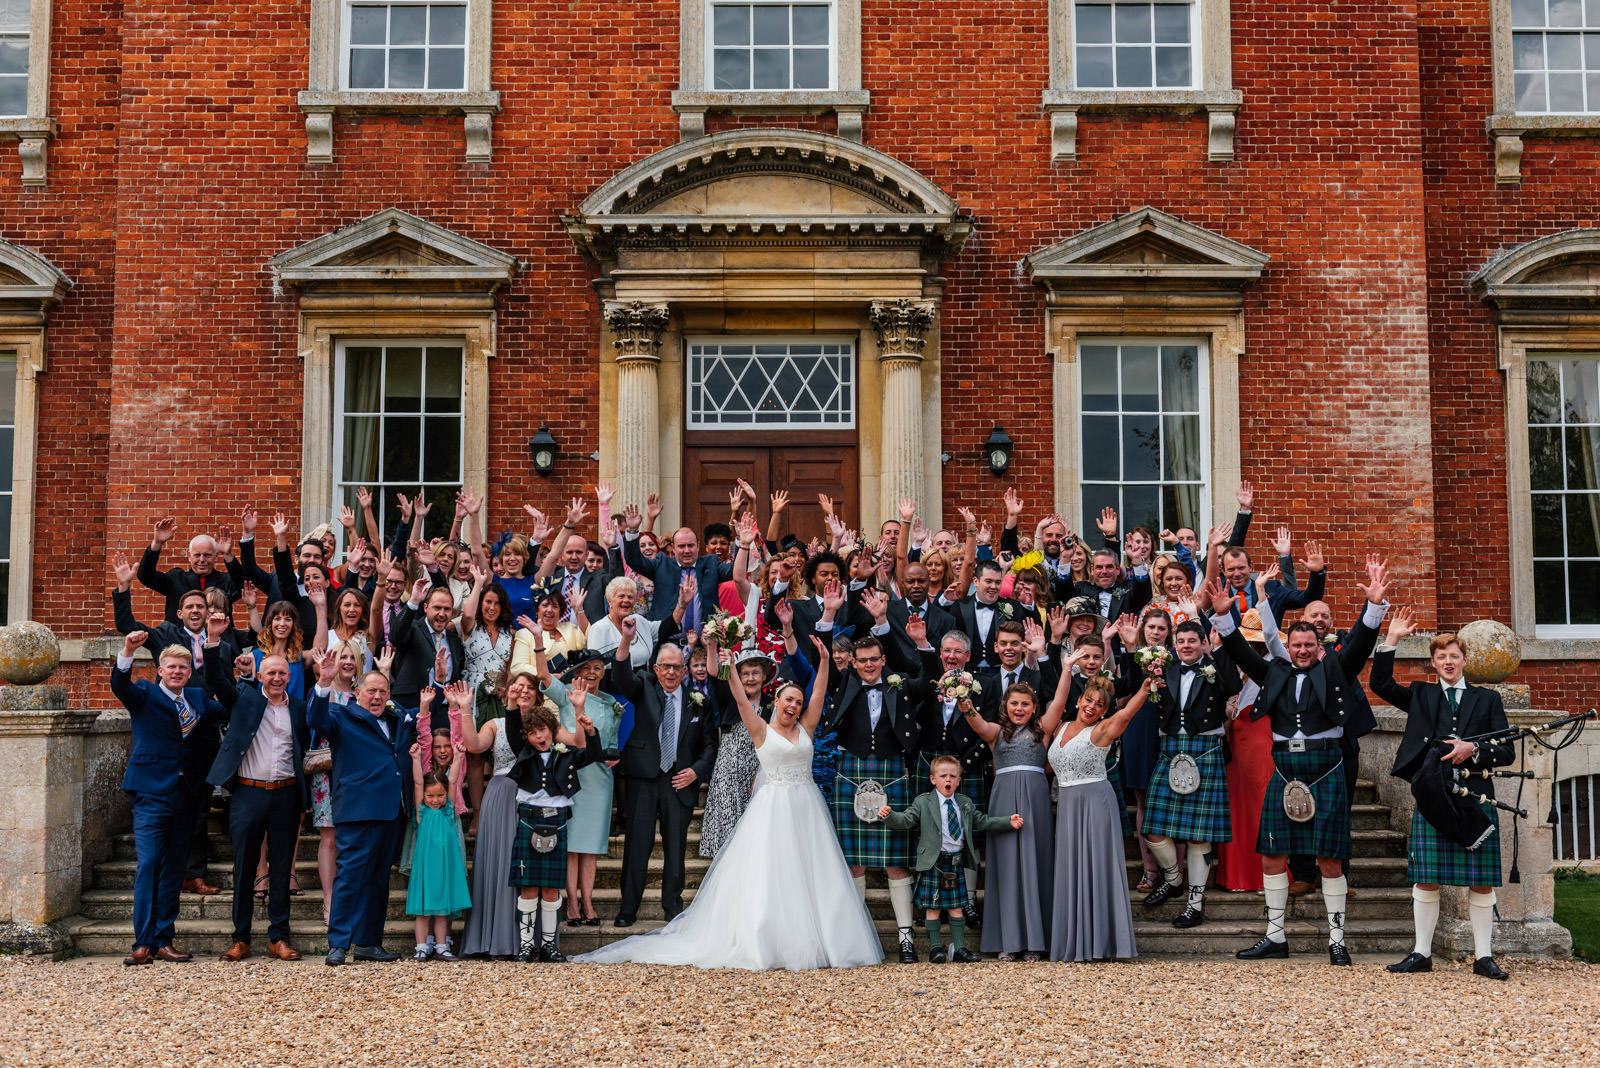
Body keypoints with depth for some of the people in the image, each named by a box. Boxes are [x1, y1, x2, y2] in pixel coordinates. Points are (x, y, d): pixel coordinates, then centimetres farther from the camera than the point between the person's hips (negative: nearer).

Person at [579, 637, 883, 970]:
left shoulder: (805, 729, 12)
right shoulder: (761, 730, 4)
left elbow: (819, 694, 7)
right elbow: (740, 699, -4)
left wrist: (824, 660, -1)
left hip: (806, 809, 4)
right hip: (773, 808, -4)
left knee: (810, 876, 3)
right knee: (768, 877, -7)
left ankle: (810, 943, 8)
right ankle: (766, 946, -4)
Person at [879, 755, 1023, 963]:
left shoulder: (965, 804, 13)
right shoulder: (923, 803, -1)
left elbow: (983, 822, 19)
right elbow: (905, 820, -8)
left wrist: (1009, 822, 10)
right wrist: (889, 815, -28)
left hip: (956, 863, 4)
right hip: (933, 863, -4)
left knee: (956, 907, 8)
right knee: (933, 907, 0)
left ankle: (958, 948, 15)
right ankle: (935, 947, 8)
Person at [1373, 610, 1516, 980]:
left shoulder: (1487, 699, 14)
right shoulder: (1421, 696, 15)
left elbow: (1507, 751, 9)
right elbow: (1381, 684, 1)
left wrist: (1473, 750, -10)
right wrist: (1392, 639, -4)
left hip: (1476, 797, 0)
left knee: (1481, 882, -1)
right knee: (1426, 880, -2)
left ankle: (1484, 957, 6)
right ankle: (1422, 954, 6)